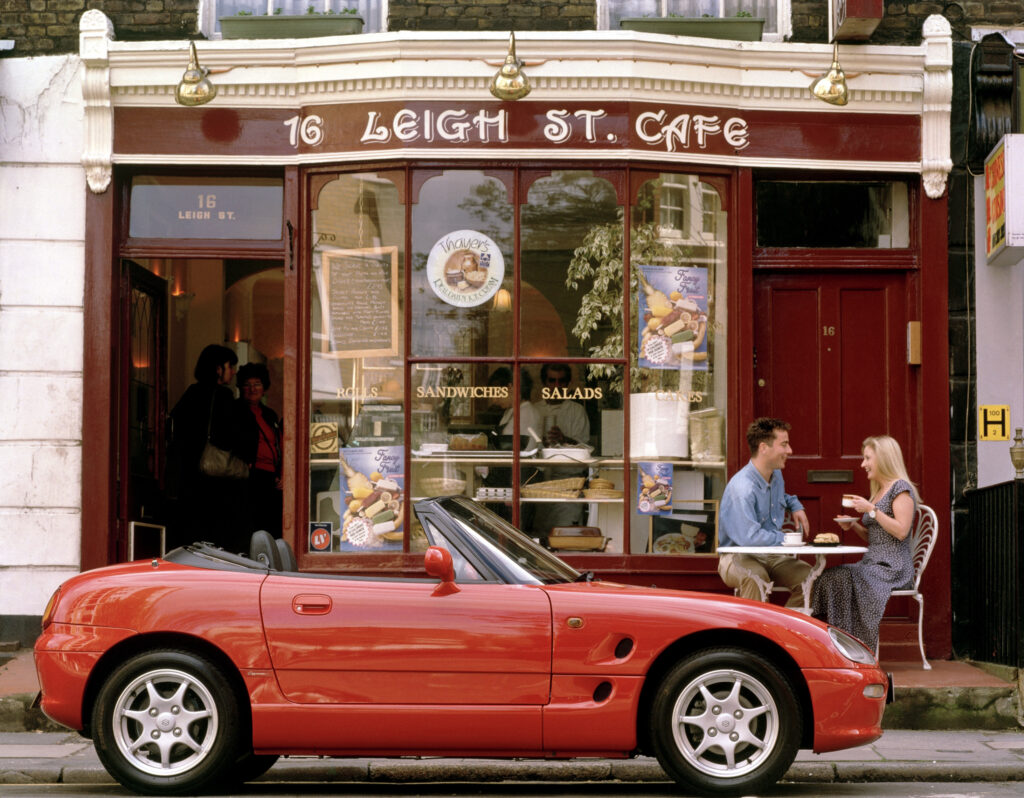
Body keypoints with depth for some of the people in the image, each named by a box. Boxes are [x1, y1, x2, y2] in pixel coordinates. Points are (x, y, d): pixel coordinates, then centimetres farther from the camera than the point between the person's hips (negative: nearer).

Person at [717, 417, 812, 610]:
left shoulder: (776, 475, 8)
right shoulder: (741, 487, -23)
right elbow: (749, 537, -31)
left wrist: (796, 506, 13)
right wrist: (785, 539, -16)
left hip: (772, 557, 8)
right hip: (739, 557, -8)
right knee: (755, 580, -41)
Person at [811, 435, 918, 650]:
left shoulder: (901, 488, -5)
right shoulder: (878, 491, 23)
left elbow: (901, 531, -17)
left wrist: (871, 510, -15)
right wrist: (853, 526, 10)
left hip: (893, 567, -8)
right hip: (872, 562, 8)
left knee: (844, 579, -29)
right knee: (827, 577, -15)